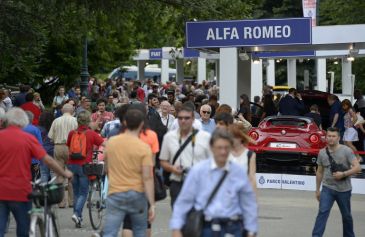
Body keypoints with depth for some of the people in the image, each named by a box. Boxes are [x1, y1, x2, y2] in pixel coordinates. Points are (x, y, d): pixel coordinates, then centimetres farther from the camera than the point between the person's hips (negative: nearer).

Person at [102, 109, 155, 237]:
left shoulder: (111, 142, 1)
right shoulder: (144, 148, -11)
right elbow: (147, 178, -14)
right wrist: (152, 204, -12)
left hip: (115, 193, 1)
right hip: (137, 194, -1)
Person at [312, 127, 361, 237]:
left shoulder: (346, 151, -8)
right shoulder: (322, 153, 4)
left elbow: (357, 167, -12)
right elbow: (319, 172, 14)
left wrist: (343, 174, -22)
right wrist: (317, 190, 15)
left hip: (344, 190, -1)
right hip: (327, 188, 1)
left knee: (346, 215, 13)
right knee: (322, 212, -13)